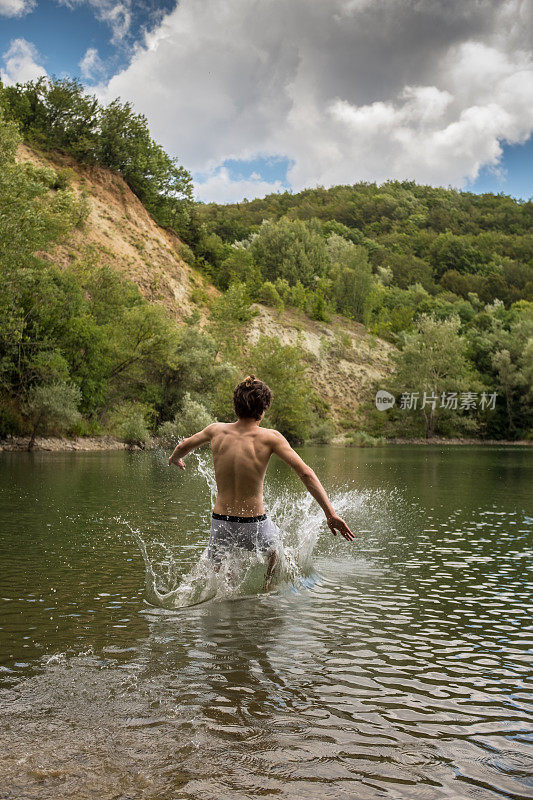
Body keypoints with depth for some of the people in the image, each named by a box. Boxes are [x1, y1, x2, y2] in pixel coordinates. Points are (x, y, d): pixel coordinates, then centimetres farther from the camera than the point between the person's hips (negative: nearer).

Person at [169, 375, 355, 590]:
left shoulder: (216, 430, -3)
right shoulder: (269, 437, -13)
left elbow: (183, 447, 16)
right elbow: (305, 473, -20)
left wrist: (174, 458, 39)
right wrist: (330, 513, -18)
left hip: (220, 523, 2)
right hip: (254, 527, -2)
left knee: (213, 569, 30)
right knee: (274, 545, 35)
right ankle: (268, 588, 45)